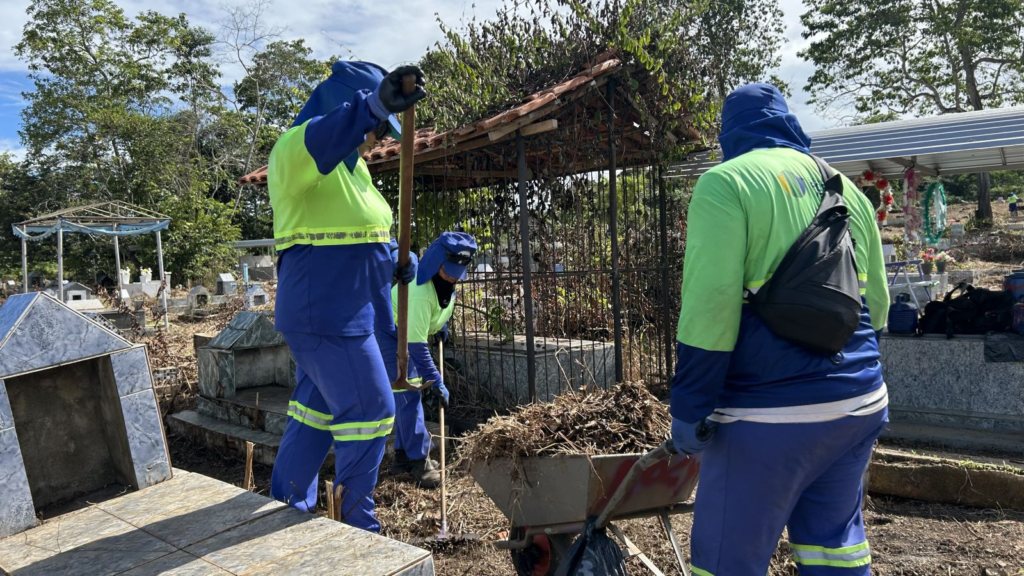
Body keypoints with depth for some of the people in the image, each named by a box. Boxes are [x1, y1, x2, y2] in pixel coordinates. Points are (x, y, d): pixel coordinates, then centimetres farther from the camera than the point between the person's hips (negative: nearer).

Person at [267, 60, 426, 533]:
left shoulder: (350, 166, 18)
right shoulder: (294, 153, -13)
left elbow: (359, 234, 25)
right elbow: (308, 145, -39)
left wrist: (395, 260, 6)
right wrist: (374, 105, -53)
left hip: (332, 314, 10)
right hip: (328, 316, -10)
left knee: (316, 412, 18)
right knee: (369, 411, -3)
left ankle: (286, 511, 33)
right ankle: (357, 526, 13)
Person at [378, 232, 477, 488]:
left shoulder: (447, 279, -11)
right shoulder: (420, 293, -37)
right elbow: (416, 345, -36)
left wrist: (441, 325, 9)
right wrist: (436, 381, -34)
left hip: (411, 334, 9)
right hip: (391, 336, -9)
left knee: (408, 395, 11)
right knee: (407, 395, -11)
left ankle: (403, 456, 21)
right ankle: (418, 461, -5)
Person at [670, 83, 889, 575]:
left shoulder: (726, 183, -7)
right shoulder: (849, 191, 14)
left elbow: (709, 304, -18)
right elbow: (876, 302, 16)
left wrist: (689, 410, -13)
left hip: (770, 414, -7)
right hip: (860, 404, 8)